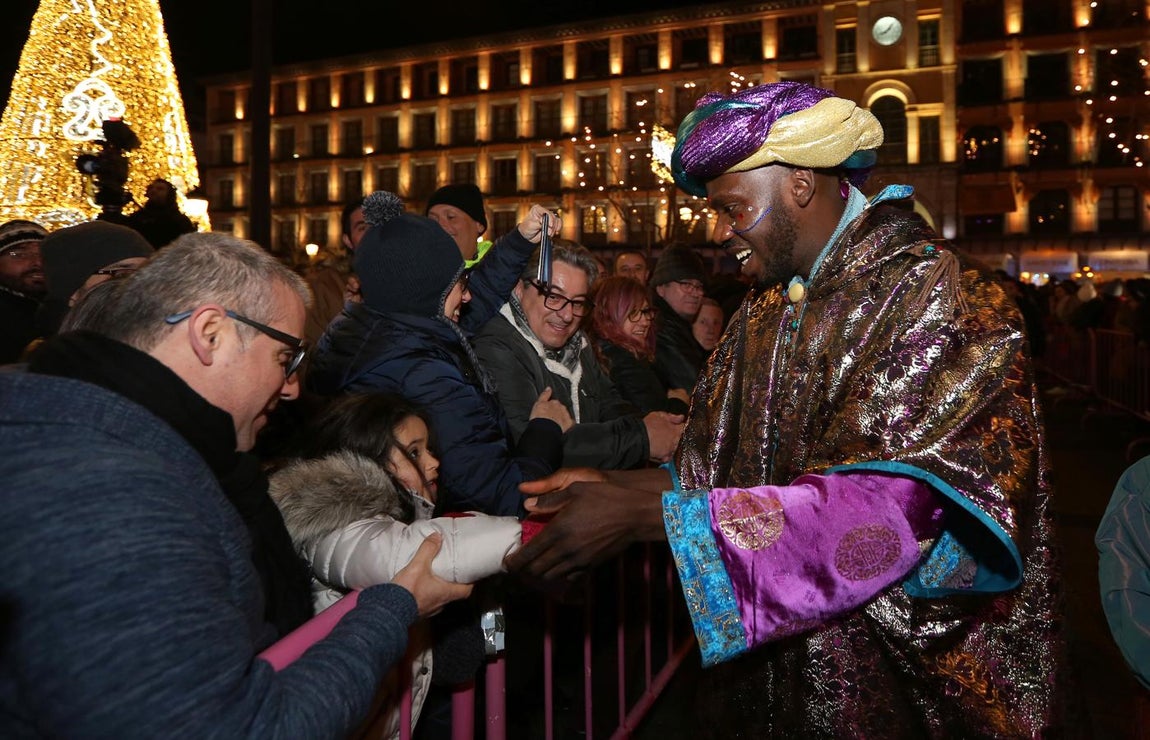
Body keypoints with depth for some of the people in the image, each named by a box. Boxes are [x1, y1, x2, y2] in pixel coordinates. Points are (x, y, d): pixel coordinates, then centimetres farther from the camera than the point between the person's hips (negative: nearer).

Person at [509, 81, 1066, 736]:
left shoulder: (940, 298, -19)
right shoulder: (765, 312, 4)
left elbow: (884, 510, -29)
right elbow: (727, 472, 6)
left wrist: (644, 512, -31)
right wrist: (613, 485, -11)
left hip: (904, 680, -6)